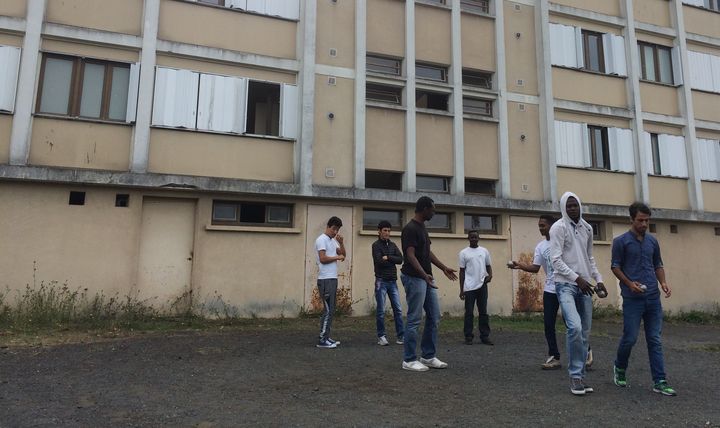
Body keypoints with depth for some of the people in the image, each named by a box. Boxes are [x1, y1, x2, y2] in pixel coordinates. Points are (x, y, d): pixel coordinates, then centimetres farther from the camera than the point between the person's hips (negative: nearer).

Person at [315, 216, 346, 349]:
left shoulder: (333, 241, 18)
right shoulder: (322, 239, -8)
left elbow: (342, 255, 15)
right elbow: (323, 258, -17)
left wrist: (341, 243, 0)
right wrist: (337, 257, -6)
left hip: (333, 278, 9)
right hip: (325, 280, -9)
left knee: (331, 309, 11)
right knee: (328, 310, -9)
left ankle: (326, 337, 17)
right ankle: (322, 340, -5)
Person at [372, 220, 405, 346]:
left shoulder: (392, 245, 13)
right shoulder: (376, 245, -4)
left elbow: (401, 259, 0)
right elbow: (379, 261, -17)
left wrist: (388, 257, -11)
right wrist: (392, 261, -4)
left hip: (393, 281, 5)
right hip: (381, 281, -5)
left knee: (398, 310, 3)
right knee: (381, 311, 1)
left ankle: (401, 336, 9)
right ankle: (381, 336, 11)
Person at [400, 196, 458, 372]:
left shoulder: (422, 227, 14)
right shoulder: (410, 229, -16)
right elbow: (410, 255, -24)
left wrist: (444, 268, 20)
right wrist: (424, 275, -35)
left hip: (426, 279, 10)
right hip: (414, 278, -10)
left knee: (434, 317, 11)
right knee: (414, 320, -3)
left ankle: (428, 356, 19)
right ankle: (409, 360, 7)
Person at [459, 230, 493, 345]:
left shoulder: (484, 251, 8)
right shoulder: (463, 253, 1)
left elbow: (488, 266, 16)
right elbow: (462, 271, 3)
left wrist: (490, 275, -7)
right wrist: (461, 289, 0)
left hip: (482, 286, 2)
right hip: (469, 287, -2)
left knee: (483, 312, 7)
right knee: (469, 312, 2)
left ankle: (485, 336, 13)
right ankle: (468, 337, 8)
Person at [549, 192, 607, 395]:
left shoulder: (587, 228, 13)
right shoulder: (558, 227, -7)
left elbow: (590, 258, 20)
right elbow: (556, 260, -13)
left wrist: (598, 279, 9)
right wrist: (576, 278, -20)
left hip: (584, 286, 6)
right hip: (566, 285, -6)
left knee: (585, 333, 7)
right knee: (575, 327, -21)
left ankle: (580, 375, 18)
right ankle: (575, 375, -7)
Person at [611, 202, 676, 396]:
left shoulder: (652, 241, 13)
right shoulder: (621, 241, -2)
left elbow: (658, 264, 18)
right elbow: (615, 266, -2)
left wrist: (663, 283, 1)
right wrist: (629, 283, -16)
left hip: (653, 297, 5)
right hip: (632, 298, -5)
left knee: (655, 340, 5)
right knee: (630, 338, -2)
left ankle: (659, 382, 8)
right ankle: (620, 368, 24)